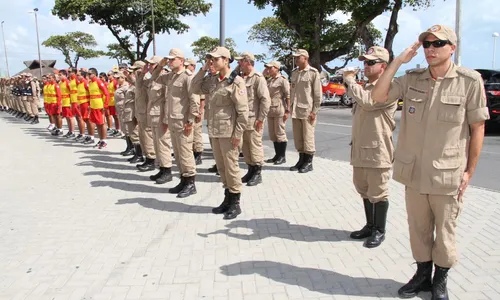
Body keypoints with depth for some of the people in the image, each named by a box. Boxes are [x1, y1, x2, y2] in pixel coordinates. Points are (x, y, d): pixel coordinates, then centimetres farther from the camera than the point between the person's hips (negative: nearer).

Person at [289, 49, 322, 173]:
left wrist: (314, 111, -12)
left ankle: (308, 163, 9)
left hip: (307, 110, -6)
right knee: (297, 138, 10)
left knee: (308, 137, 0)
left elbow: (318, 94, -7)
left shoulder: (313, 73, -6)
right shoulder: (294, 73, 13)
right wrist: (291, 107, 11)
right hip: (295, 110, 6)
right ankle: (301, 160, 21)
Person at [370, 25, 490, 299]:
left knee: (445, 231, 12)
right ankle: (422, 274, 36)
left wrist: (469, 170, -5)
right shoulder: (412, 79, 2)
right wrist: (398, 61, -11)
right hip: (414, 172, 3)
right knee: (418, 228, 16)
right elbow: (378, 96, -5)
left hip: (448, 174, -3)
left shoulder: (470, 81, -8)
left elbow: (478, 127, -4)